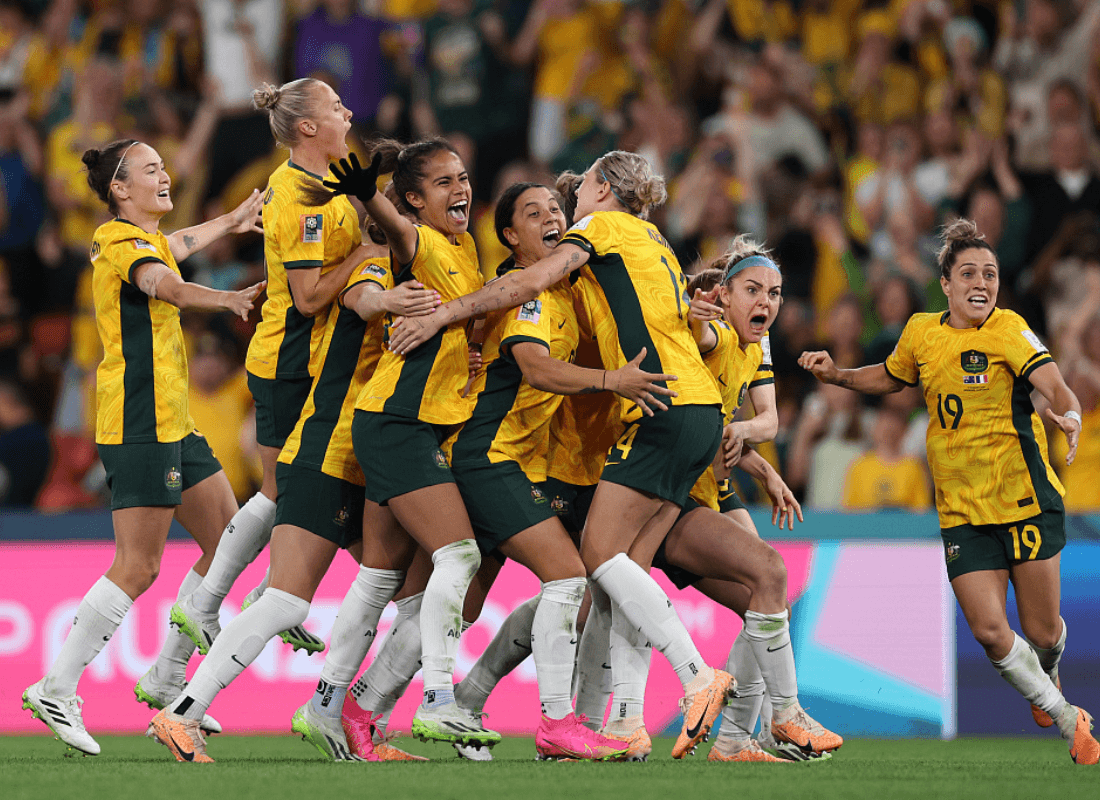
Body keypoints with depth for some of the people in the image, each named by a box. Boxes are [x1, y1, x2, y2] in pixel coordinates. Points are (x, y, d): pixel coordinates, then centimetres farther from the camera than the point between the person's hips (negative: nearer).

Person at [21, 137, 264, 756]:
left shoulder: (143, 239, 19)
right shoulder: (122, 242, -11)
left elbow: (178, 245, 44)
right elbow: (165, 285, -33)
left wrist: (234, 221, 59)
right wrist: (231, 299, -44)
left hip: (173, 425, 10)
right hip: (139, 423, -10)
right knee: (138, 568, -12)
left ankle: (167, 679, 15)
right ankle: (58, 691, -8)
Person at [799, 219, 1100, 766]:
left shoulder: (1007, 328, -11)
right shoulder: (921, 333, 3)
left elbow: (1053, 385, -25)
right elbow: (890, 377, 25)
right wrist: (835, 375, 12)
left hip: (1025, 496, -3)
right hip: (961, 510, 3)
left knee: (1042, 633, 2)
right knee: (989, 630, -11)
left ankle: (1048, 678, 42)